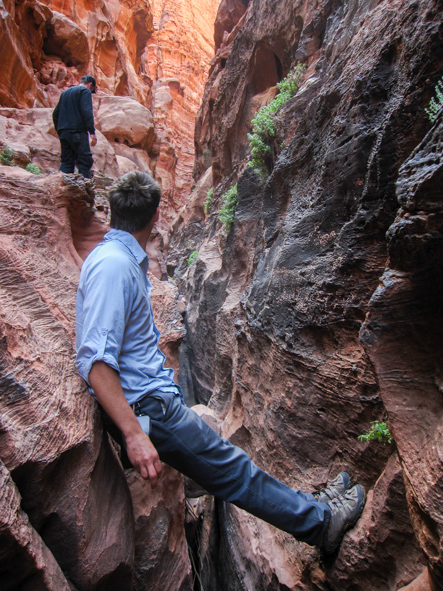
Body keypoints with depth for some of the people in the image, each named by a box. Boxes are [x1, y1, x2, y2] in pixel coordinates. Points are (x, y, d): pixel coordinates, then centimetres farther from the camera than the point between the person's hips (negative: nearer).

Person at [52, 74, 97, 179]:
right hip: (77, 132, -7)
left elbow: (55, 113, 26)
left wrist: (59, 131, 29)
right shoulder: (85, 91, 3)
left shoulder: (65, 92, 26)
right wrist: (92, 131, -16)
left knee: (66, 162, 7)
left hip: (63, 132, 7)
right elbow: (87, 112, -13)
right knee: (85, 161, -8)